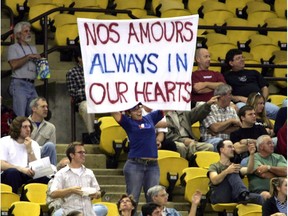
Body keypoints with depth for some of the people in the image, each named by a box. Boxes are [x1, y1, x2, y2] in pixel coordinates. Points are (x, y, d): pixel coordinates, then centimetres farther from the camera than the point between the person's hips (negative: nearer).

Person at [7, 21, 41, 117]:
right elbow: (14, 64, -16)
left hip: (31, 85, 7)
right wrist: (29, 56, -12)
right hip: (19, 84, -7)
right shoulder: (13, 48, 1)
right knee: (20, 116, -13)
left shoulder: (33, 48, 23)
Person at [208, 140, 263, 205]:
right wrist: (227, 171, -26)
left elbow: (248, 170, 6)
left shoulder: (235, 166, 30)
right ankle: (243, 195, -52)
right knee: (232, 173, -28)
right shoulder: (214, 166, 15)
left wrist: (252, 155, -8)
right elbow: (214, 181, -9)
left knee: (257, 198, -24)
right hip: (217, 196, -4)